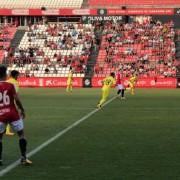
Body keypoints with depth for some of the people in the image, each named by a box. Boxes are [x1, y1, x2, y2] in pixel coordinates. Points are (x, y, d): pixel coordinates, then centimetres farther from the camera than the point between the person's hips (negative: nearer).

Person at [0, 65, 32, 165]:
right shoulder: (10, 86, -7)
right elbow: (17, 100, -9)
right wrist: (22, 110, 4)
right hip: (13, 113, -2)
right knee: (21, 134, 9)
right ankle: (23, 158, 5)